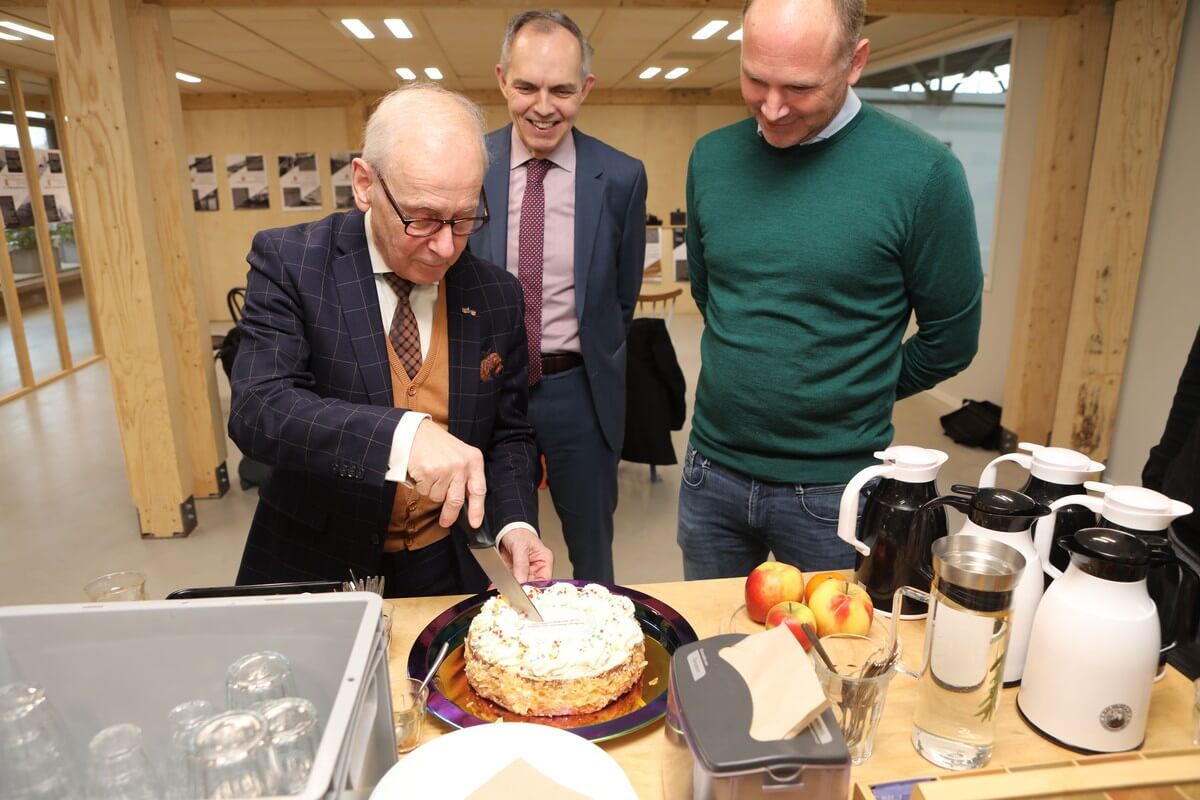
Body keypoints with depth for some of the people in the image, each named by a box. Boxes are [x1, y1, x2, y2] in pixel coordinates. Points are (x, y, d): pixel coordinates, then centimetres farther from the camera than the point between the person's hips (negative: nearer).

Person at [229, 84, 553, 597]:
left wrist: (514, 524, -16)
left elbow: (508, 435, 2)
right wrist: (403, 434, -39)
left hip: (448, 570, 4)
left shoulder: (497, 295, -5)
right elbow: (257, 408, -22)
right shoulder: (289, 262, -12)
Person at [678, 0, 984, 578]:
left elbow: (950, 339, -5)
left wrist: (852, 400, 6)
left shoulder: (921, 172, -14)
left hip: (833, 487, -3)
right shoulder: (711, 159, -1)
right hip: (711, 470, 4)